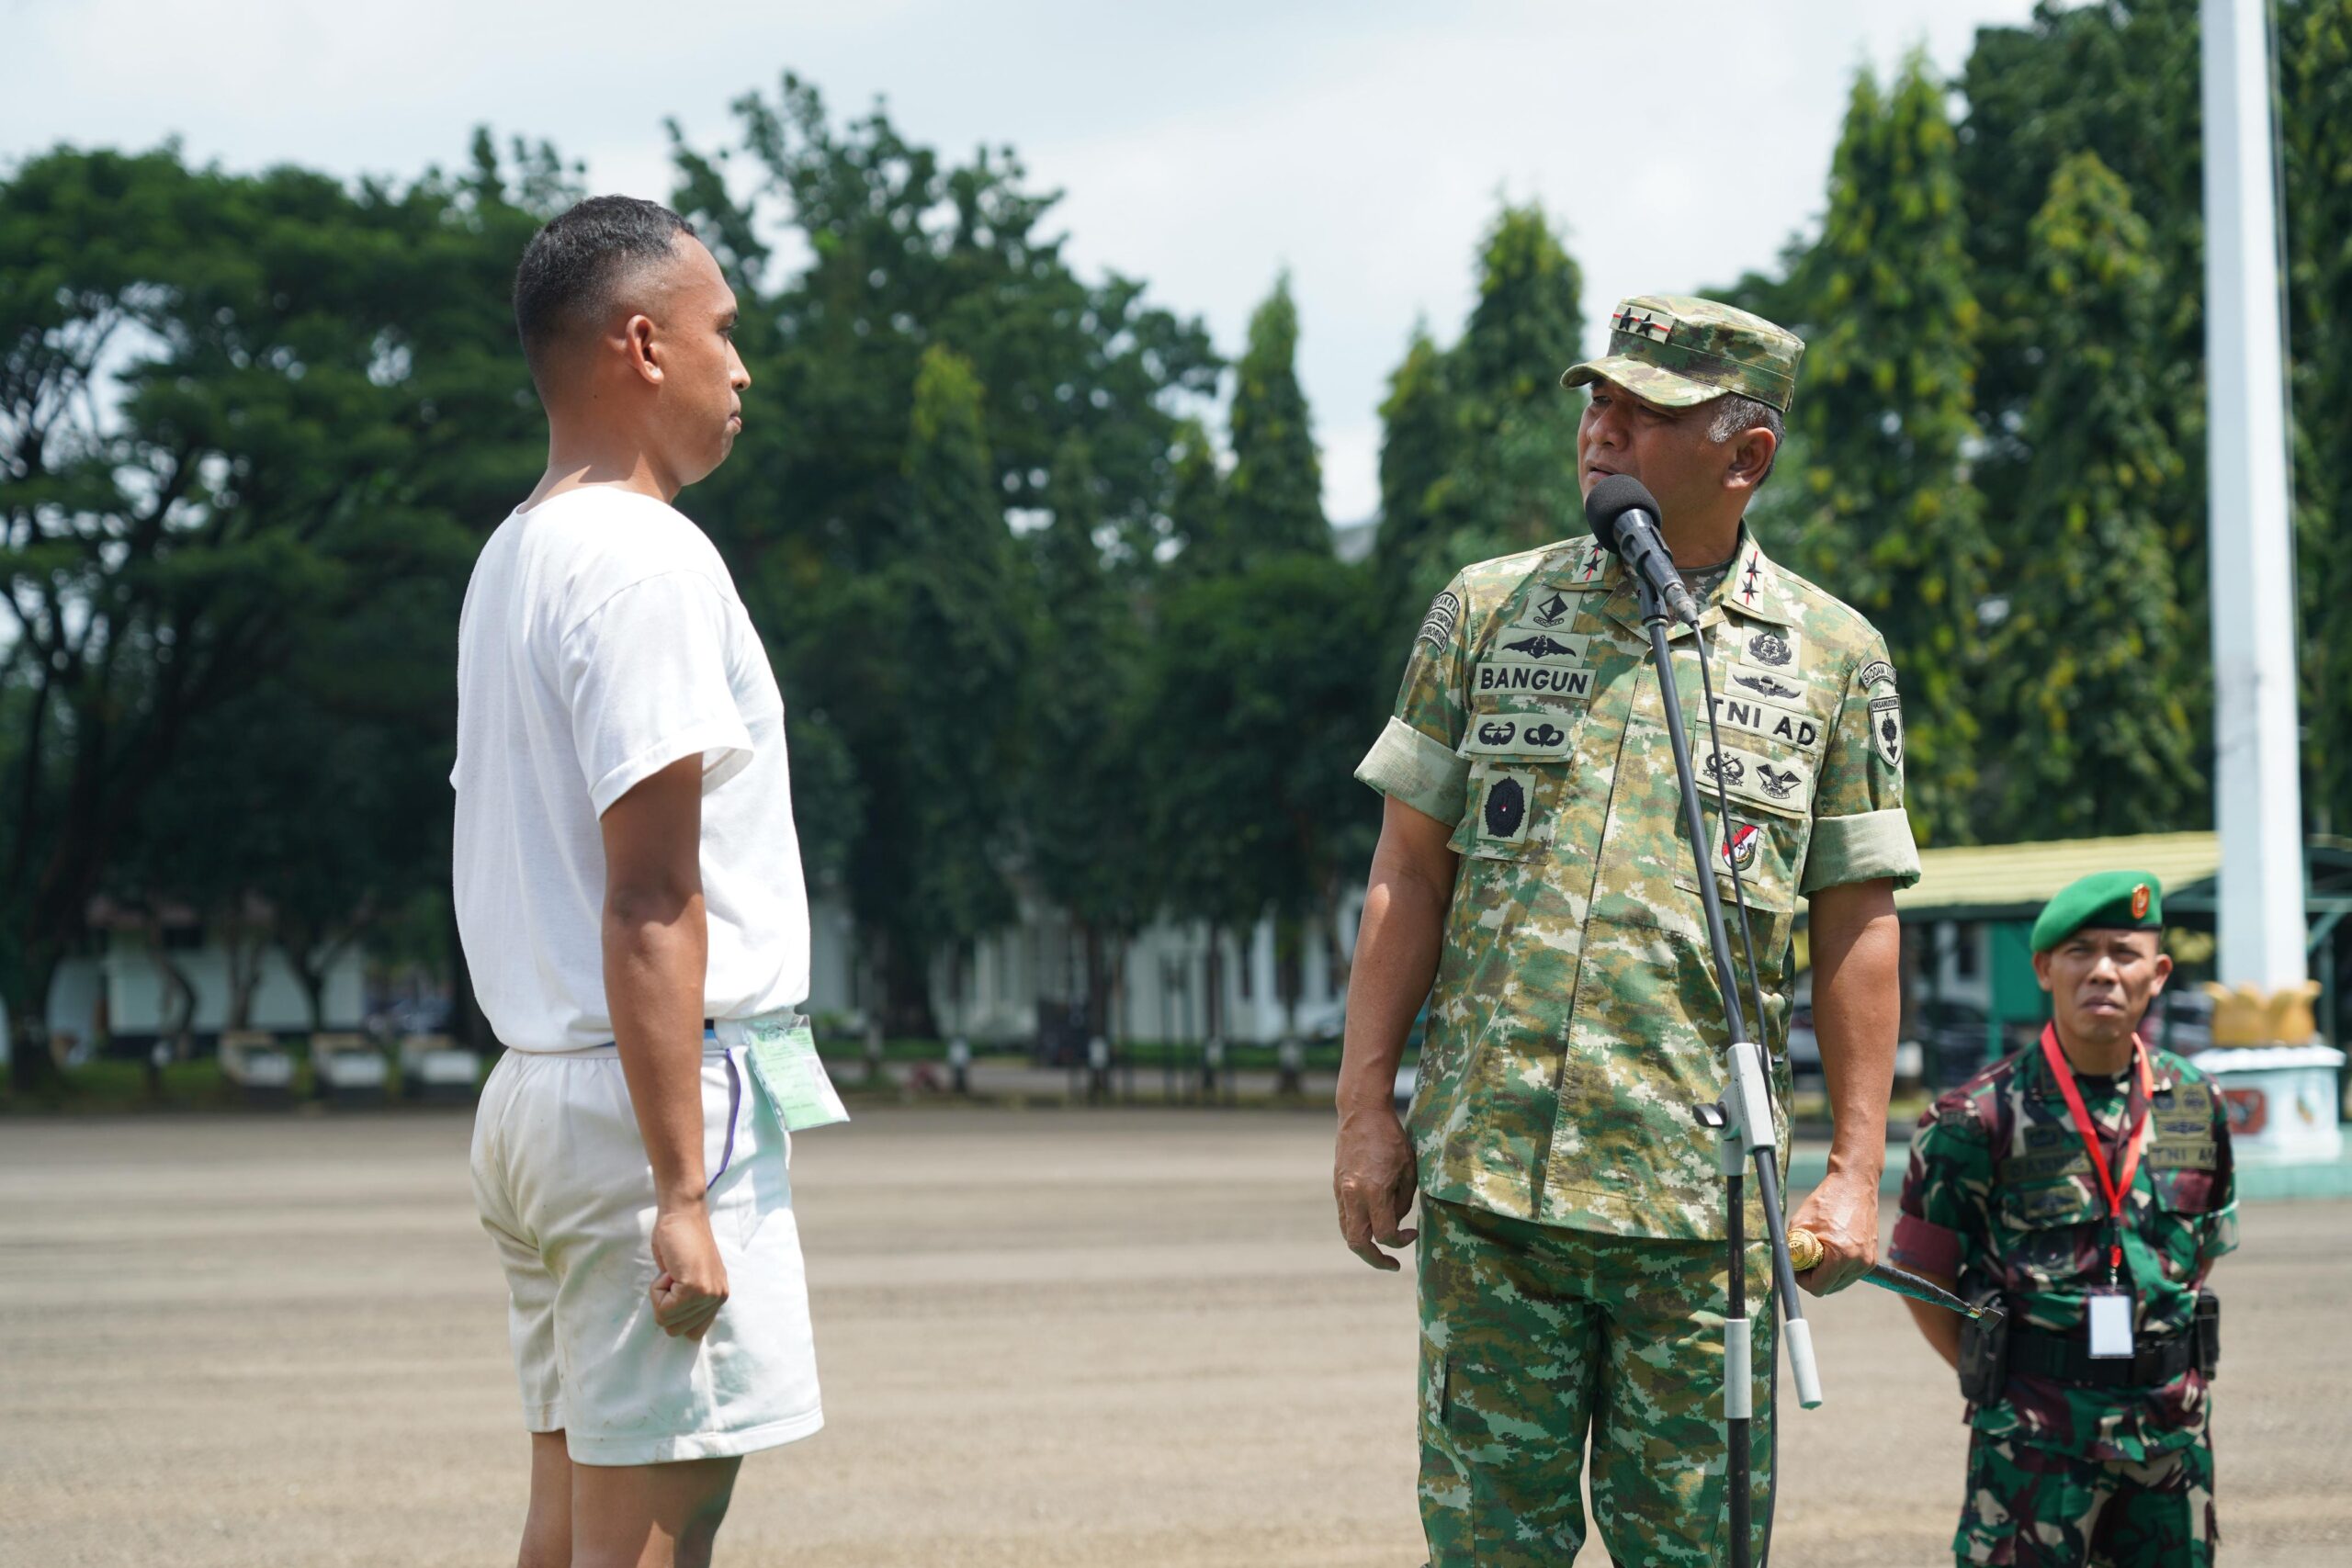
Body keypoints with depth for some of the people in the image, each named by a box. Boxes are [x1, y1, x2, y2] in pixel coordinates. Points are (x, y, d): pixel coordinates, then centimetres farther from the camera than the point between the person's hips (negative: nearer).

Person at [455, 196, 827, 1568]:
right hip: (654, 1092, -10)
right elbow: (650, 907, -20)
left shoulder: (510, 560, 16)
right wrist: (683, 1196, -21)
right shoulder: (649, 562, -14)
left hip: (534, 1085, 10)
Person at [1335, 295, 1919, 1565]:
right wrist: (1365, 1109, 2)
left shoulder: (1835, 657, 5)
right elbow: (1409, 872, 8)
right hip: (1489, 1171, 1)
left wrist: (1857, 1170, 1)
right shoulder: (1488, 611, 8)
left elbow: (1856, 926, 6)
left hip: (1705, 1189, -1)